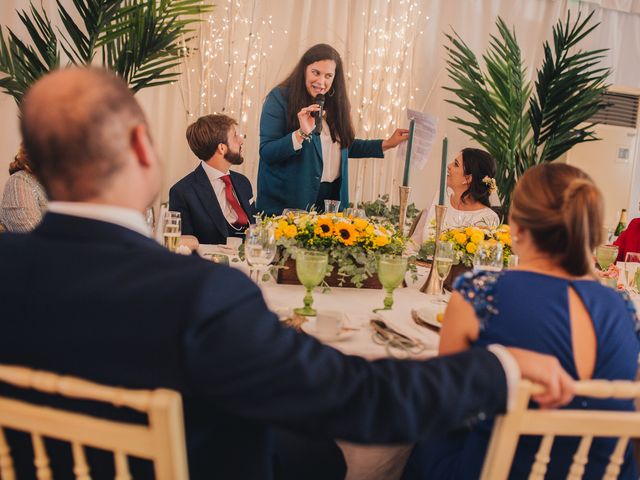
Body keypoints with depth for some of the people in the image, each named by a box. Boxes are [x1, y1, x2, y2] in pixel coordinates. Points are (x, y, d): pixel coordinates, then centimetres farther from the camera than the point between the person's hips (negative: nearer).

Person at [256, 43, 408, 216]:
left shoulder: (335, 104, 8)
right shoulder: (280, 98, -9)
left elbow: (345, 146, 18)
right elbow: (266, 153, -15)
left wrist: (387, 144, 13)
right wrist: (301, 133, -27)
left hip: (331, 196, 5)